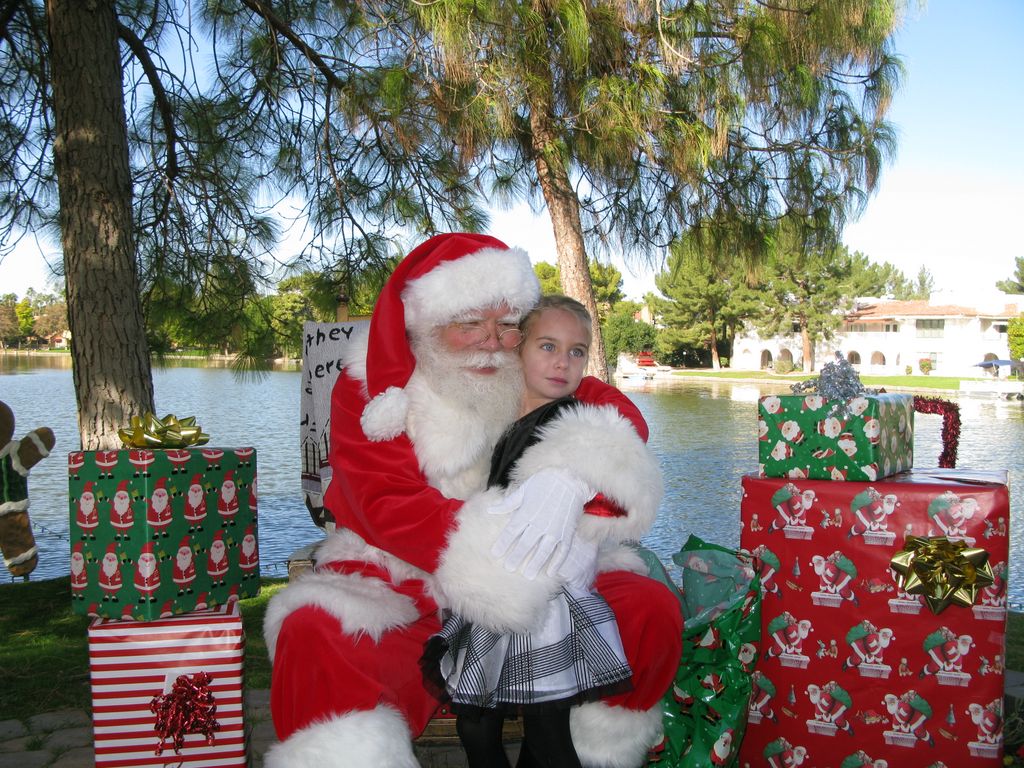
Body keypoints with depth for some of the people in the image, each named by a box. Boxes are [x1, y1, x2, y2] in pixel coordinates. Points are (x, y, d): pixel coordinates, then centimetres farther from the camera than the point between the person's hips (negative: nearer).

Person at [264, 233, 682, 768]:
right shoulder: (369, 389, -8)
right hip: (399, 591, -3)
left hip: (534, 585, 3)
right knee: (316, 636, -31)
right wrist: (505, 542, -34)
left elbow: (617, 412, -8)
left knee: (651, 609, -14)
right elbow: (386, 506, -19)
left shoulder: (530, 381, 2)